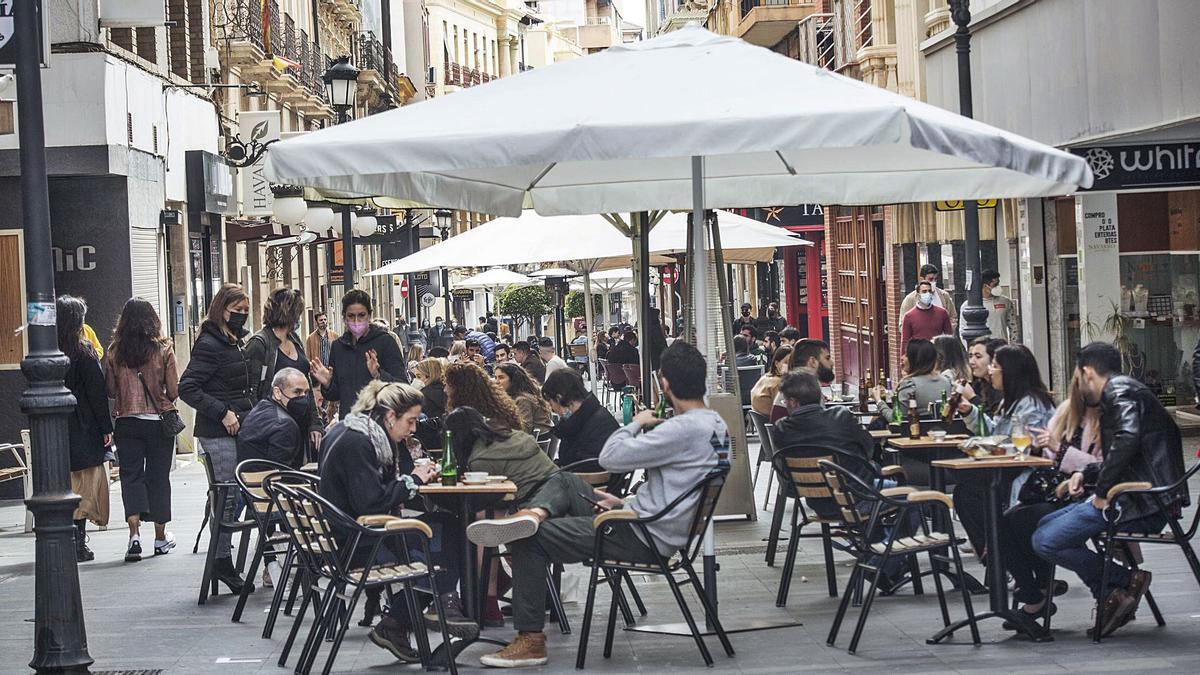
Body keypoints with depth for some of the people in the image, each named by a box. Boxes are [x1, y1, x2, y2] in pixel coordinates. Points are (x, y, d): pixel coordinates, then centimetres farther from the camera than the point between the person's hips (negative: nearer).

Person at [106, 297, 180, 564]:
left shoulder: (114, 352, -4)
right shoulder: (164, 349, -7)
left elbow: (110, 390, 2)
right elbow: (174, 391, -6)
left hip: (127, 421, 1)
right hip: (158, 420, 0)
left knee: (131, 475, 3)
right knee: (158, 477, 10)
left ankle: (135, 534, -15)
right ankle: (160, 537, 17)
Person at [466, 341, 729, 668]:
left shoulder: (684, 429, -24)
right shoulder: (714, 423, 7)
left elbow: (610, 457, -20)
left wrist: (636, 424, -3)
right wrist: (627, 502, 15)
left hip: (647, 537, -10)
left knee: (529, 541, -7)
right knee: (563, 481, 15)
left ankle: (531, 640, -5)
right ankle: (535, 513, -15)